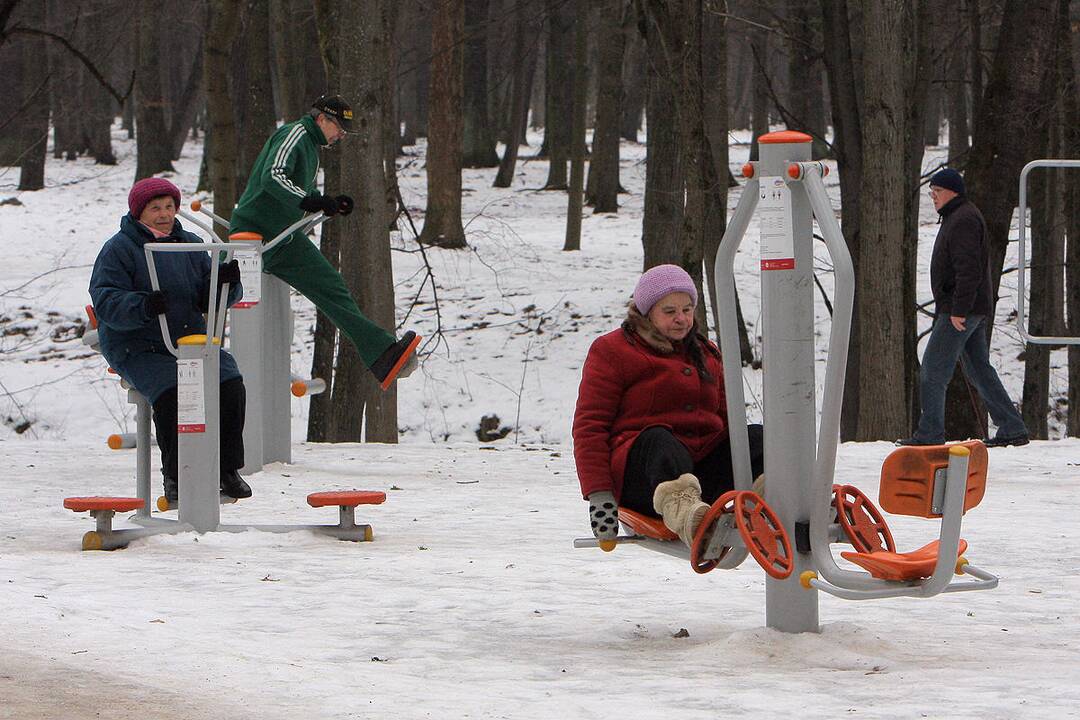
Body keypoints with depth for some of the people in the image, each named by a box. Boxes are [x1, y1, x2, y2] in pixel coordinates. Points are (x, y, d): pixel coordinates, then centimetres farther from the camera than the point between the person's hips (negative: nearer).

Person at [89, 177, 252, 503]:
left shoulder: (190, 245, 16)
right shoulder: (118, 249, -2)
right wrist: (142, 306, -32)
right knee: (171, 391, -33)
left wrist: (225, 281, -12)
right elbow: (105, 301, -13)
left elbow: (210, 299, 12)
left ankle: (227, 470, -11)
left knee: (230, 384, -21)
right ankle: (176, 476, -21)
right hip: (138, 350, -5)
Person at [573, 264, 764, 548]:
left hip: (703, 469, 6)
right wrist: (598, 496, -11)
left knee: (756, 436, -20)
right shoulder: (611, 351, 9)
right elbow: (590, 426, 1)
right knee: (658, 438, -39)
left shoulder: (707, 355, 27)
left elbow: (725, 419, 31)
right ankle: (678, 505, -77)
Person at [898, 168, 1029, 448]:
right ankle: (1012, 429, 12)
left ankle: (930, 433, -6)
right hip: (972, 310, 11)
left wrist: (958, 310, -26)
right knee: (980, 370, 12)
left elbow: (968, 269, -23)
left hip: (961, 310, -11)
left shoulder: (964, 220, -15)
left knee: (933, 369, -8)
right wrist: (945, 308, 24)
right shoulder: (954, 217, 19)